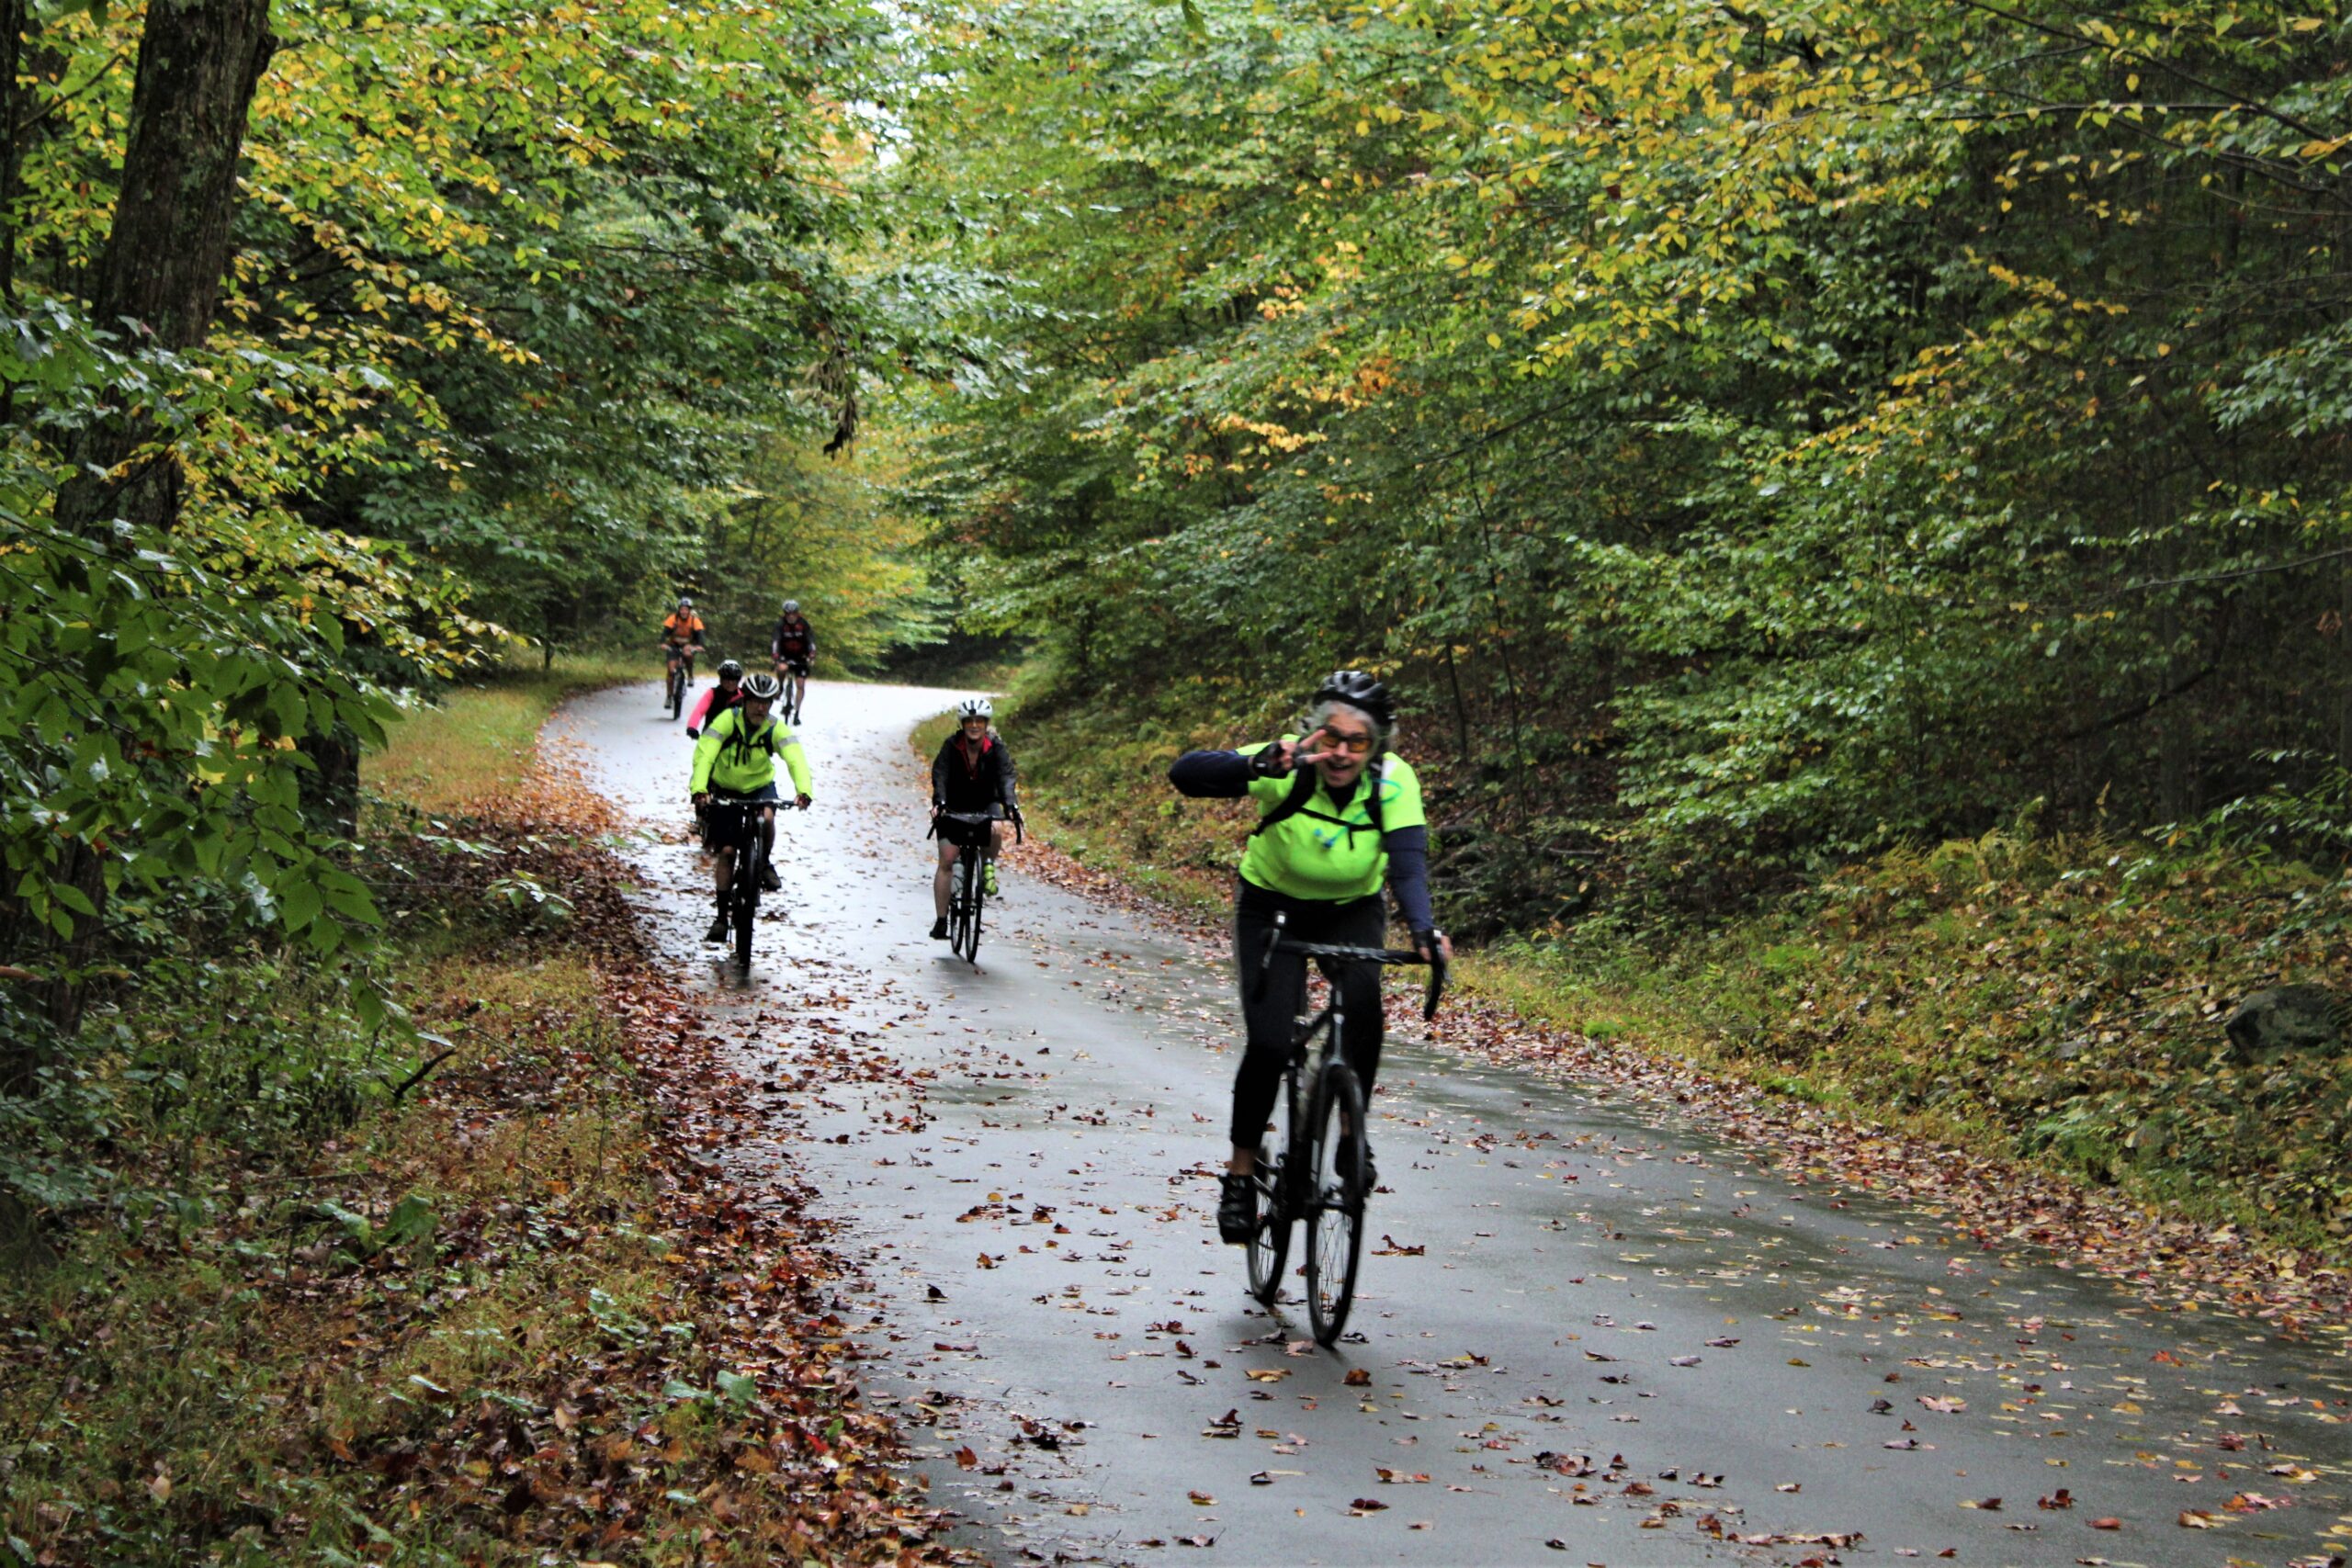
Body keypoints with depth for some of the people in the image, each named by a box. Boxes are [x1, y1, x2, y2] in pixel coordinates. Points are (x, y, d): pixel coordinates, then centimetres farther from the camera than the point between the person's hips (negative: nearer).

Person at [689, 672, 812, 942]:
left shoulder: (775, 729, -19)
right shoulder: (727, 721, -23)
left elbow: (796, 759, -33)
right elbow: (704, 754, -34)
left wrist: (803, 791, -52)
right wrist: (699, 789, -51)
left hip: (760, 786, 1)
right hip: (725, 789, 0)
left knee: (767, 818, -33)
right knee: (726, 851, -6)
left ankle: (766, 864, -3)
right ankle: (722, 917, 4)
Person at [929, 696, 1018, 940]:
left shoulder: (996, 748, -16)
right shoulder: (951, 746, -18)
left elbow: (1005, 776, -28)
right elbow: (940, 775, -30)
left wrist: (1010, 804, -46)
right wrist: (939, 802, -48)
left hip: (985, 804, 1)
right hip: (954, 807, -1)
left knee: (996, 828, -33)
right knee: (947, 859, -11)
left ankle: (988, 866, -1)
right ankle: (941, 920, -7)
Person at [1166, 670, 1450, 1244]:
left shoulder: (1394, 780, -23)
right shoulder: (1287, 767, -28)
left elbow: (1408, 860, -33)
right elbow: (1185, 773, -39)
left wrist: (1424, 929, -52)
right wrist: (1261, 765, -56)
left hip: (1351, 911, 1)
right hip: (1272, 907, -1)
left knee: (1363, 999, -29)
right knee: (1268, 1043, -16)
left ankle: (1351, 1126, -8)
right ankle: (1240, 1173, 4)